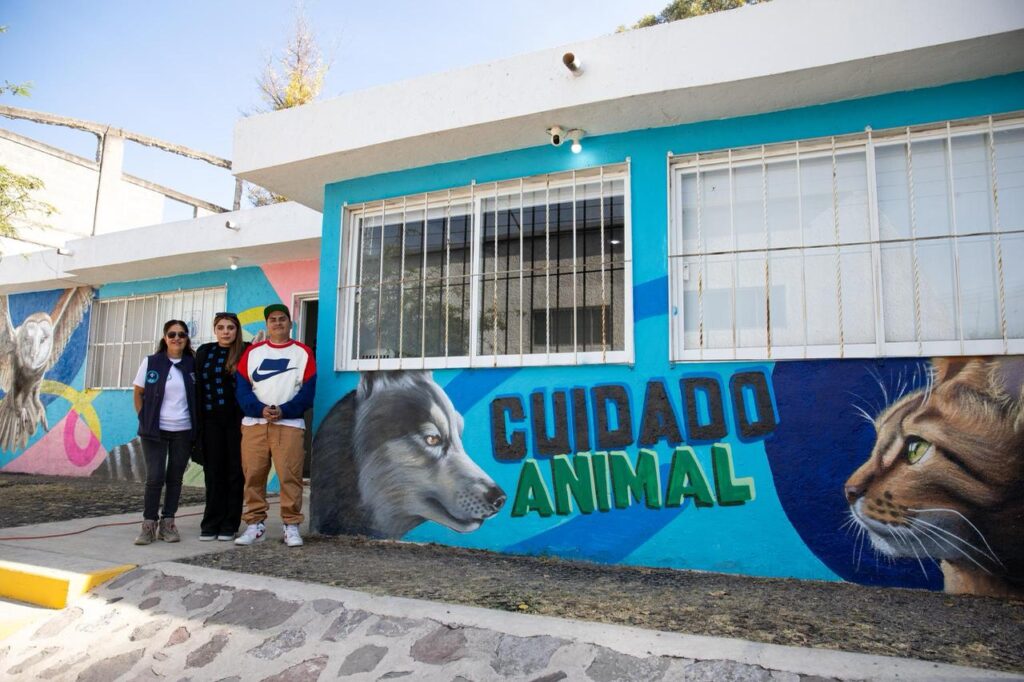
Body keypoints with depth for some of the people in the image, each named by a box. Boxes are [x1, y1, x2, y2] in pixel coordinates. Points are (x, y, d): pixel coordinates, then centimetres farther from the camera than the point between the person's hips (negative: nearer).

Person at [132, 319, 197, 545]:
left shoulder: (192, 365, 2)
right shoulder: (150, 362, -1)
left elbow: (198, 397, 8)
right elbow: (138, 393, 6)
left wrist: (196, 426, 1)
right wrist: (145, 419, -2)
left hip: (183, 431, 2)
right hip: (155, 430, -1)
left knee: (175, 478, 8)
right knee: (155, 477, -5)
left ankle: (167, 524, 18)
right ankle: (149, 525, 9)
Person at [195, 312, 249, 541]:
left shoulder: (246, 352, -2)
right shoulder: (204, 352, 9)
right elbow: (198, 387, 8)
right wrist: (198, 421, 3)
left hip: (237, 420, -3)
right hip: (211, 421, 3)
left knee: (235, 471, 4)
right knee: (213, 472, 7)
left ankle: (229, 525, 12)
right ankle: (211, 524, 15)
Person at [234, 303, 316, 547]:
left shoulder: (303, 353, 7)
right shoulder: (252, 352, 14)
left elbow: (307, 392, -1)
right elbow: (241, 388, 5)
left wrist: (283, 411, -14)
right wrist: (260, 409, -12)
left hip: (289, 424, -2)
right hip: (253, 424, 3)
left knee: (290, 476, -7)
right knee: (253, 475, 1)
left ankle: (291, 526, 1)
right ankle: (255, 525, 12)